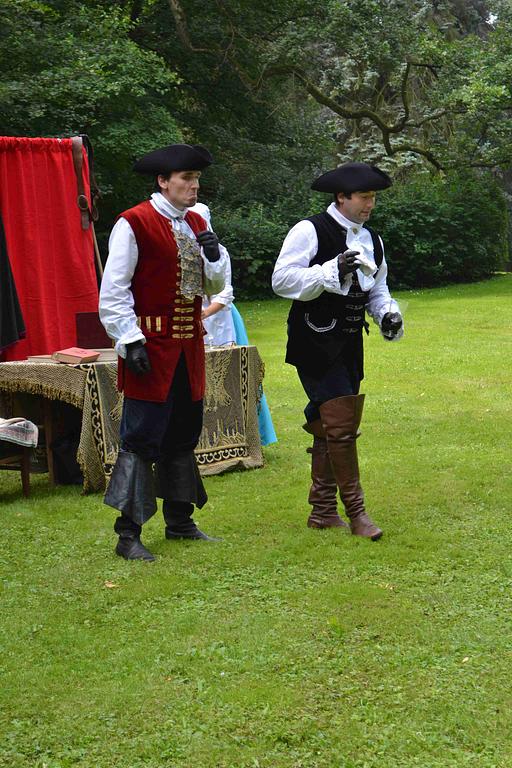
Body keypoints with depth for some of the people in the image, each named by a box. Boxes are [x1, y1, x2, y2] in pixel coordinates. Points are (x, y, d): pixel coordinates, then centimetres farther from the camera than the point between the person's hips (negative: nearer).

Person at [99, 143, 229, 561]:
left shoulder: (197, 224, 13)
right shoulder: (134, 224, -10)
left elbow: (215, 286, 16)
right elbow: (113, 290, -12)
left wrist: (213, 255, -3)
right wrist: (130, 341, -17)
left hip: (189, 346, 8)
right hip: (151, 348, -7)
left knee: (183, 435, 15)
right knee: (141, 439, -6)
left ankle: (180, 521, 27)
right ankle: (128, 534, -1)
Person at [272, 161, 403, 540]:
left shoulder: (371, 240, 13)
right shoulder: (310, 231, -10)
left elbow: (377, 288, 24)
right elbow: (282, 280, -17)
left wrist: (388, 312, 3)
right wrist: (333, 270, -25)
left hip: (349, 345, 8)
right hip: (315, 342, -7)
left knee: (329, 427, 12)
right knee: (341, 423, -12)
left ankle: (322, 510, 20)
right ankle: (355, 510, -4)